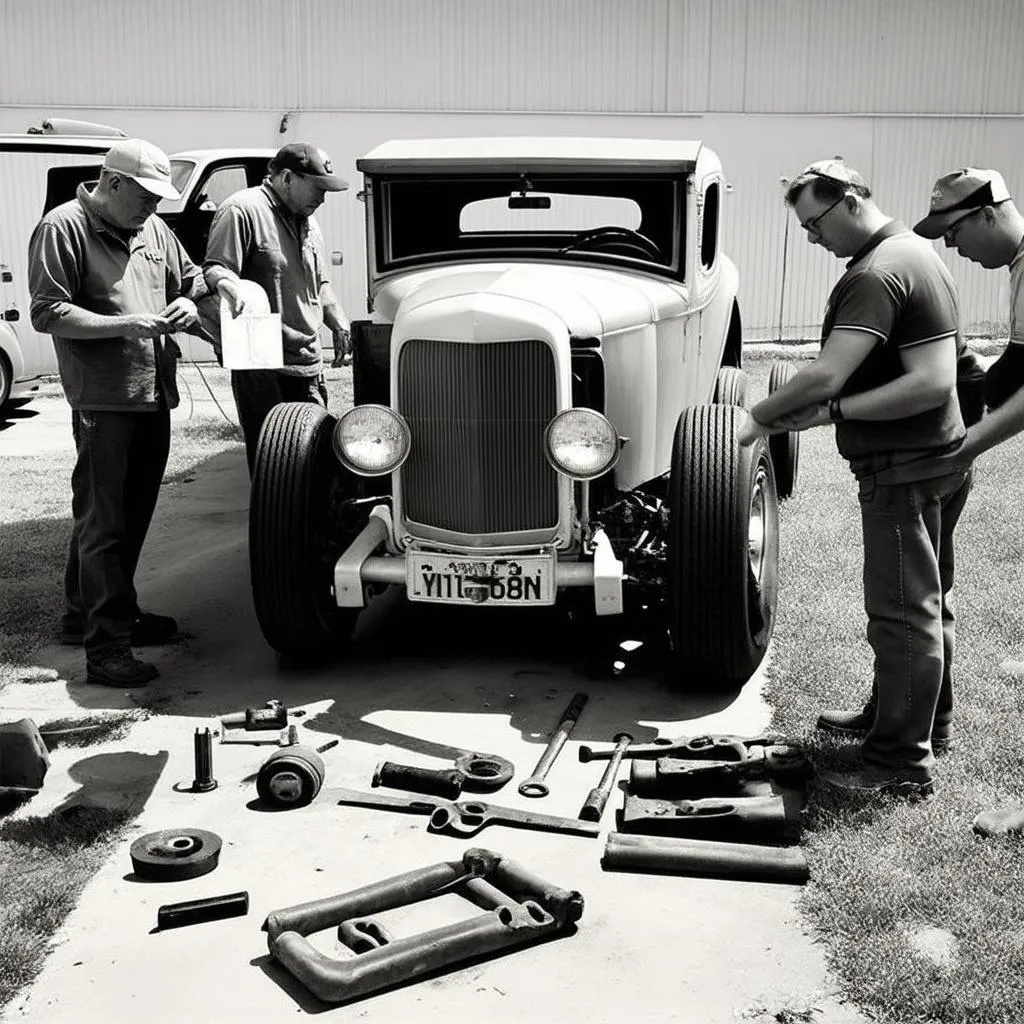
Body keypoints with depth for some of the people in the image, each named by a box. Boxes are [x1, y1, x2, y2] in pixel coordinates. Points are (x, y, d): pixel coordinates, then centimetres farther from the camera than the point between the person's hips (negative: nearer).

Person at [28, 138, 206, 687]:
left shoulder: (151, 228, 13)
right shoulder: (63, 227, -8)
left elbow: (188, 277, 27)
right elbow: (47, 313, -13)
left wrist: (186, 302, 4)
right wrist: (122, 323, -22)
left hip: (154, 394, 8)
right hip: (103, 399, -8)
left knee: (133, 513, 16)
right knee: (104, 521, -6)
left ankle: (86, 613, 33)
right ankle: (105, 648, -3)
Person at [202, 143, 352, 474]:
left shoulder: (307, 220, 22)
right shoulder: (243, 210, -6)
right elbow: (213, 268, -13)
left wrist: (339, 323, 21)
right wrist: (226, 282, -35)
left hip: (308, 363, 8)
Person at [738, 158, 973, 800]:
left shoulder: (875, 276, -19)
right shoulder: (916, 251, 13)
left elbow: (826, 375, -28)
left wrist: (759, 419, -15)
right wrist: (837, 410, -3)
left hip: (903, 469, -11)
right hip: (941, 456, 11)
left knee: (904, 612, -3)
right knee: (925, 601, 20)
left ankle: (903, 764, 5)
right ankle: (914, 720, 36)